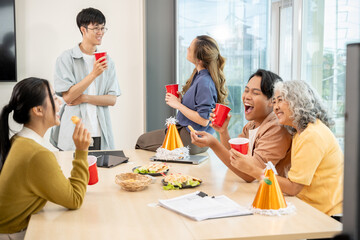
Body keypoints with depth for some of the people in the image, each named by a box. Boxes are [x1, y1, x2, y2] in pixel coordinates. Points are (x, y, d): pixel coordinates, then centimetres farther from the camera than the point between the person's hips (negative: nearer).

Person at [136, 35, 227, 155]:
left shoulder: (204, 83, -26)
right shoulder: (199, 75, 4)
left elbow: (203, 120, -27)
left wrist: (178, 105, -19)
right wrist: (181, 99, -2)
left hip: (191, 140, -10)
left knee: (142, 141, 4)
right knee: (144, 138, 21)